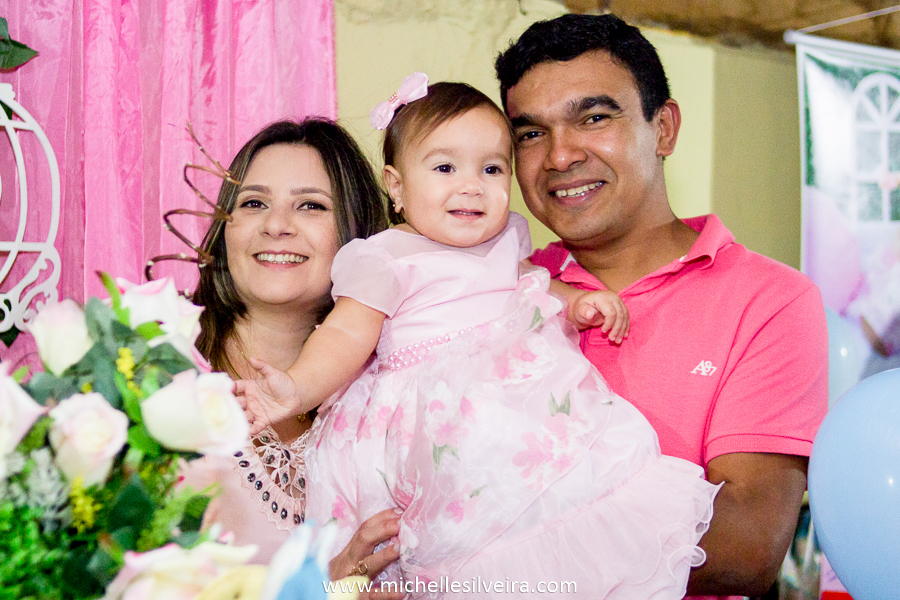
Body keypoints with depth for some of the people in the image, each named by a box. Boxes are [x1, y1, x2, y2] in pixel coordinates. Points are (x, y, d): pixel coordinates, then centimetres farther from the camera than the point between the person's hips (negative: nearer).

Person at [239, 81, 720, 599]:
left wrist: (578, 301, 19)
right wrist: (297, 388, -23)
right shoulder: (387, 257, 1)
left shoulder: (507, 237, 21)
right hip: (443, 415, -6)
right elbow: (348, 334, -5)